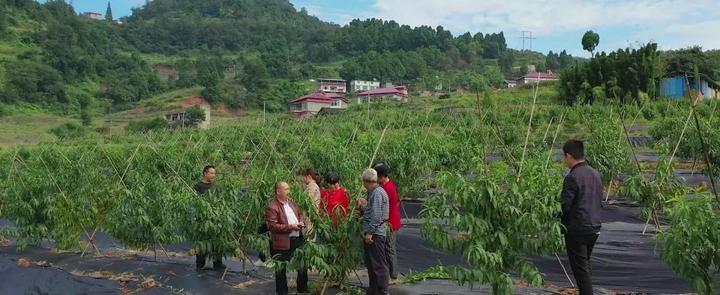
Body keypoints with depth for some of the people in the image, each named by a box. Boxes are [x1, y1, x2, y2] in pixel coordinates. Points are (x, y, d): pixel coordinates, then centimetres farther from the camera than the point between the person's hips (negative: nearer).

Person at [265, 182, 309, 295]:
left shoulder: (290, 201, 8)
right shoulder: (272, 207, -16)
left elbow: (300, 213, 20)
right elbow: (273, 226, -22)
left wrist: (301, 222, -1)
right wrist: (290, 227, -23)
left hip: (298, 238, 8)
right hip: (283, 242, -7)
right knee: (281, 269, 6)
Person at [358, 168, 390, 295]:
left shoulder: (377, 193, -15)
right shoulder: (373, 192, 15)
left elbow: (376, 215, -21)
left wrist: (370, 232, -22)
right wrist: (364, 205, 24)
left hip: (375, 234, -11)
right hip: (372, 233, 11)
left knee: (378, 264, -4)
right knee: (370, 264, 17)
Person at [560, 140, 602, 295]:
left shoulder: (572, 177, -18)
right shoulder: (596, 174, 7)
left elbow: (565, 205, -18)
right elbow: (599, 199, 13)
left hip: (577, 229, -8)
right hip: (594, 227, 8)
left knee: (580, 268, 0)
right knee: (585, 264, 20)